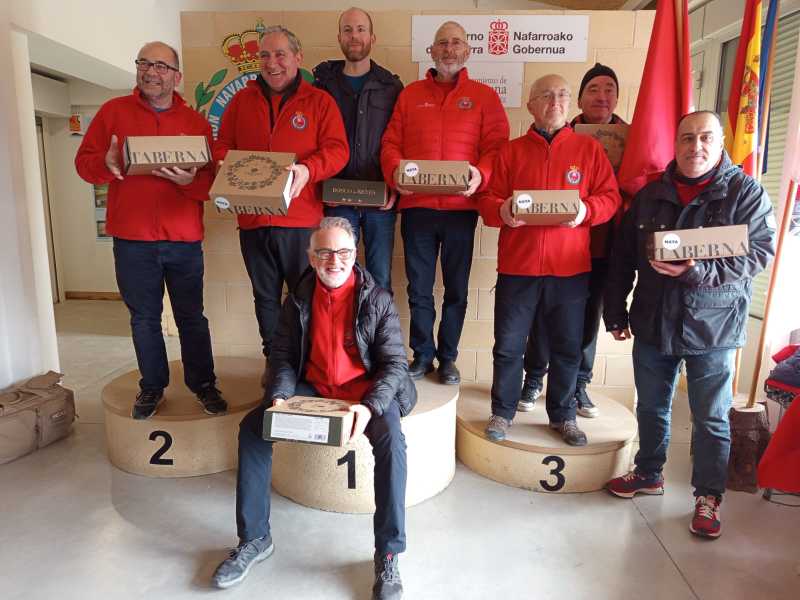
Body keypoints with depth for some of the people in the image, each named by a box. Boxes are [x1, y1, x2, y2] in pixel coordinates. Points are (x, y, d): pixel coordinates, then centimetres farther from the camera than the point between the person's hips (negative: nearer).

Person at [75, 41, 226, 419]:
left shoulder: (195, 122, 7)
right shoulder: (113, 111, 8)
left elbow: (211, 179, 0)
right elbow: (84, 161, 5)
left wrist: (191, 180, -22)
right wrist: (106, 164, -17)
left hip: (184, 239, 0)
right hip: (132, 239, 1)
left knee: (191, 316, 7)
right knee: (144, 318, 10)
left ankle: (203, 383, 22)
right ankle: (152, 387, 26)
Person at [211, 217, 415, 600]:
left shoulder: (377, 300, -9)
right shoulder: (298, 300, 1)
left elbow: (394, 363, -12)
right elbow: (283, 356, 2)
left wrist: (369, 407, -29)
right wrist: (279, 396, -18)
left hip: (366, 390, -3)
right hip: (313, 389, 4)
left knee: (391, 440, -31)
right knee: (252, 426, -13)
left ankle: (388, 556, -15)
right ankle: (254, 539, 3)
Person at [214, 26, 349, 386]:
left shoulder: (319, 101, 3)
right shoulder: (241, 101, 12)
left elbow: (337, 149, -6)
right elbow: (222, 149, 12)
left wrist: (308, 169, -24)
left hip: (301, 219, -3)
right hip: (252, 219, 4)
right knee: (265, 296, 14)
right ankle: (272, 358, 31)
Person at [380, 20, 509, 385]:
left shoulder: (484, 96, 9)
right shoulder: (410, 94, 14)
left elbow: (497, 147, 1)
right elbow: (391, 142, 9)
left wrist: (481, 174, -18)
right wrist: (395, 171, -11)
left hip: (461, 207, -1)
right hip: (416, 206, 1)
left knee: (457, 288, 7)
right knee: (418, 288, 6)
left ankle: (448, 358, 22)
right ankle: (422, 355, 22)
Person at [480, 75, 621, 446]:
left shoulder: (589, 148, 9)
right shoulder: (511, 151, 8)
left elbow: (610, 197, 5)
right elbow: (487, 200, 5)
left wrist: (585, 210, -15)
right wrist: (502, 211, -16)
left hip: (571, 267, 1)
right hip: (517, 265, 0)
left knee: (567, 346, 10)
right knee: (508, 345, 6)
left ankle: (563, 415, 29)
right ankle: (503, 411, 24)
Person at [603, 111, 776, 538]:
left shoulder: (746, 192, -2)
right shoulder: (650, 195, 7)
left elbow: (760, 251, -12)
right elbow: (623, 259, 8)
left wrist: (698, 271, -27)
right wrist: (616, 313, 6)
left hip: (713, 327, -3)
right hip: (652, 324, 3)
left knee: (711, 419, 7)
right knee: (651, 408, 16)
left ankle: (708, 497, 25)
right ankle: (649, 474, 35)